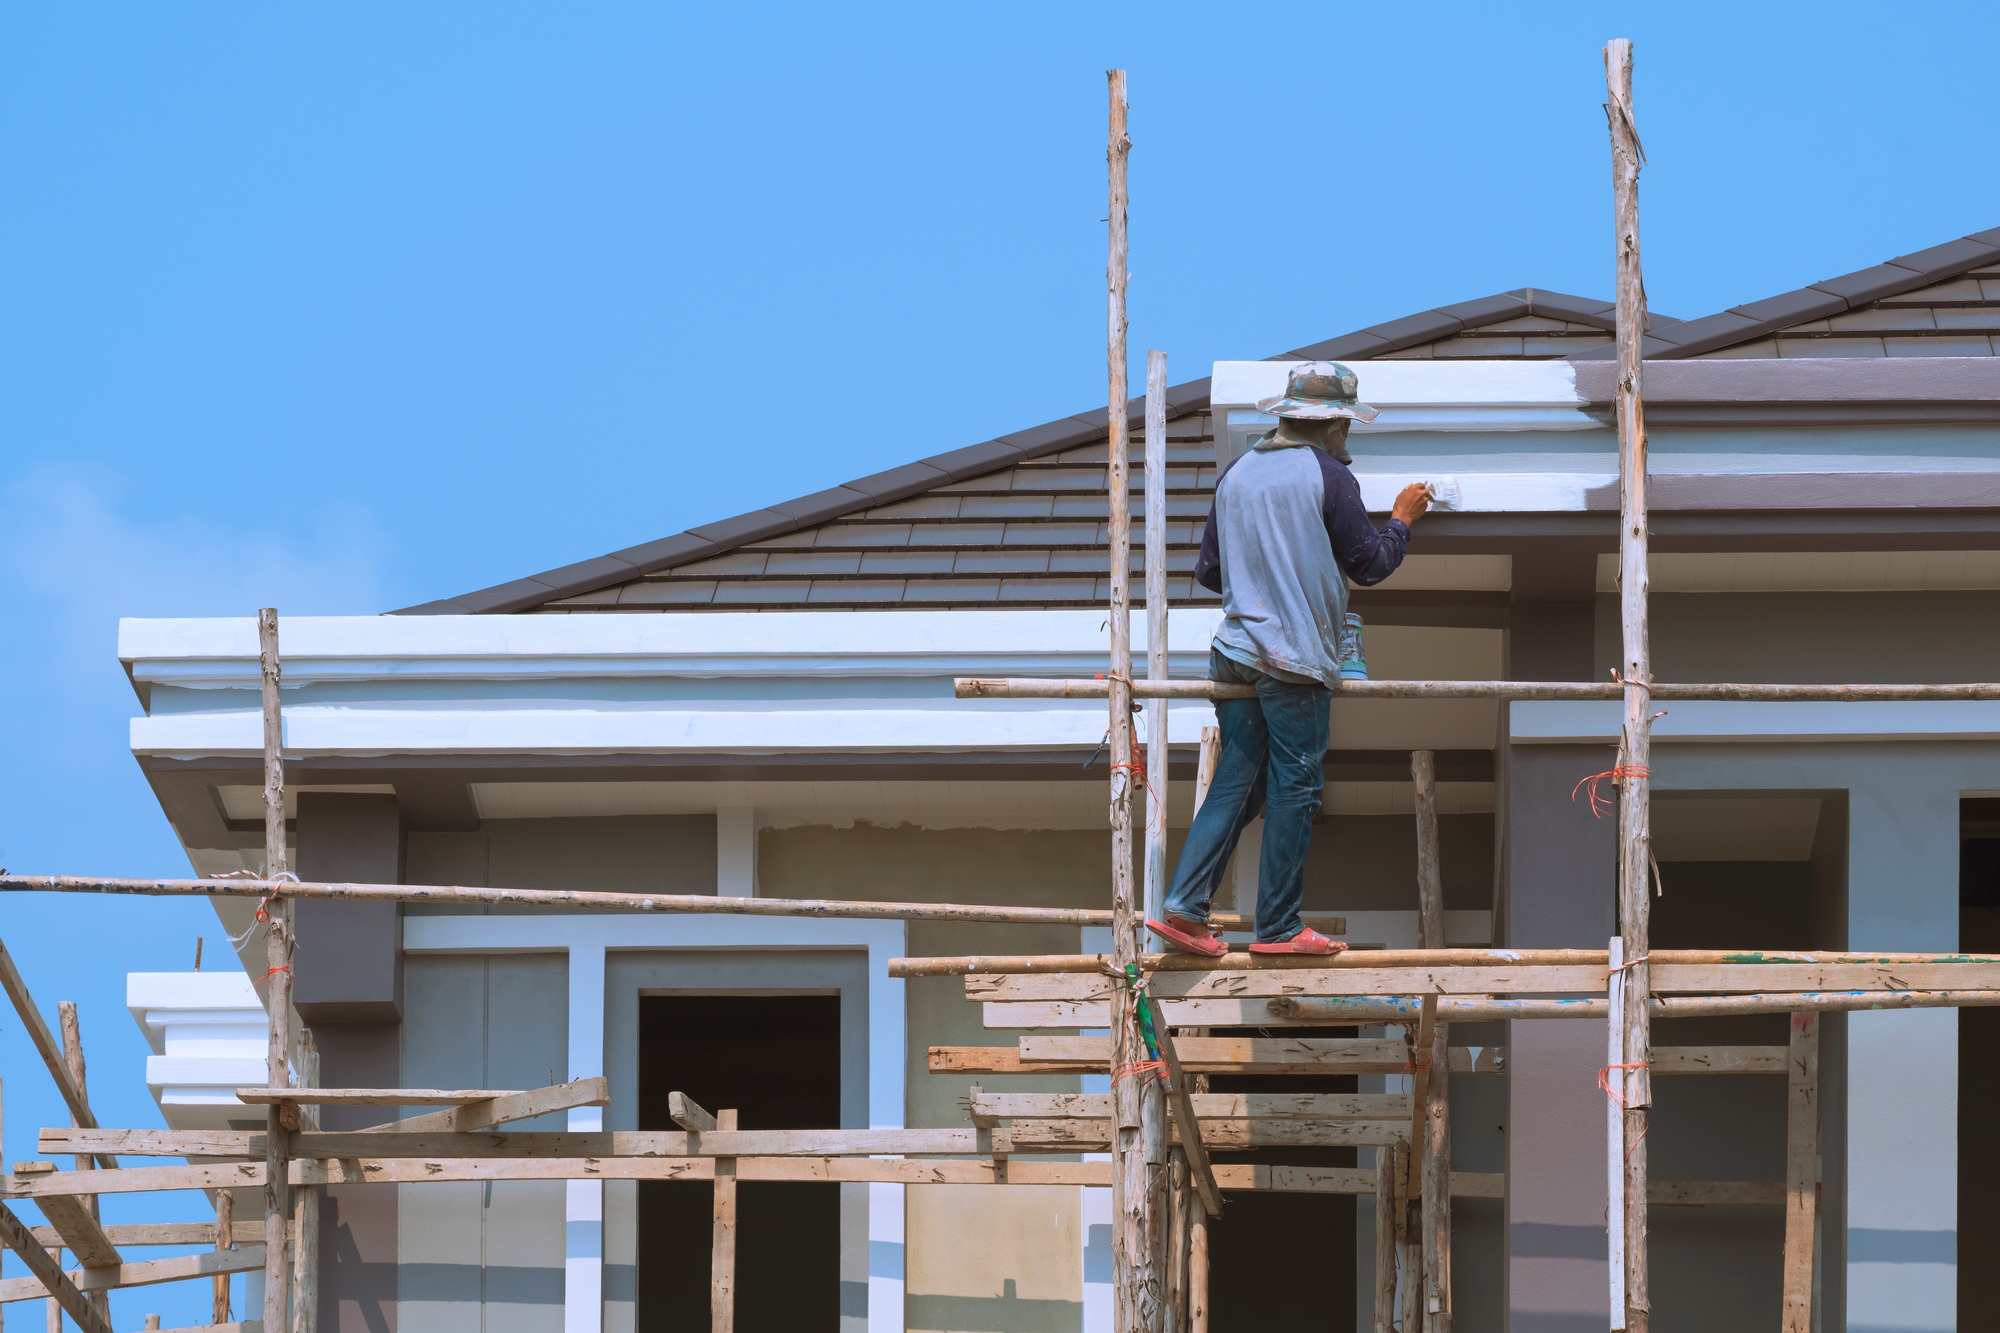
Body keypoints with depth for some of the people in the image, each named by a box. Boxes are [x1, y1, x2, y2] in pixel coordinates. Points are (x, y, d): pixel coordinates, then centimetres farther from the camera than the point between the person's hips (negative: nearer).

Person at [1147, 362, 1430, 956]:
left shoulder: (1236, 474, 12)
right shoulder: (1328, 477, -8)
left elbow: (1209, 571, 16)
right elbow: (1369, 564, -2)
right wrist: (1402, 519, 15)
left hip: (1235, 654, 6)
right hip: (1296, 658, -6)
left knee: (1235, 784, 8)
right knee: (1294, 789, 0)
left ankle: (1184, 906, -2)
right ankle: (1279, 926, 2)